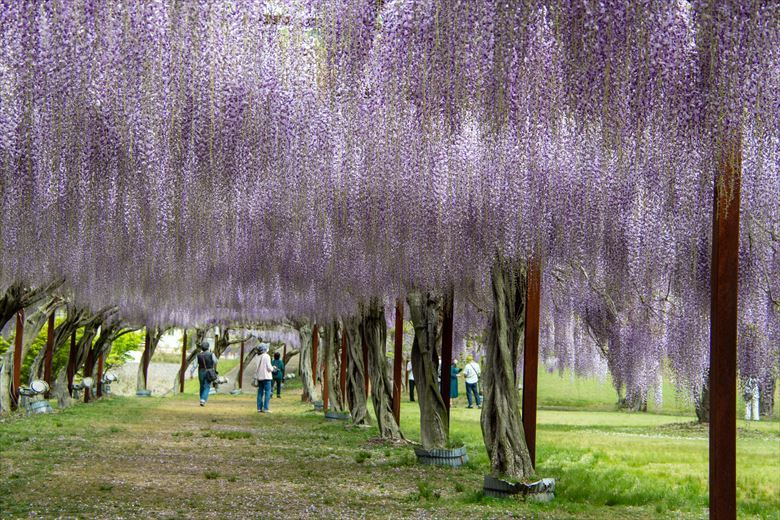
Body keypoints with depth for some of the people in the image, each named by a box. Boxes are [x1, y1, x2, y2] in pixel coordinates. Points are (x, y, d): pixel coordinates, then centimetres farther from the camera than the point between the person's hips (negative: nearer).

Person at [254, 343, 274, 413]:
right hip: (266, 377, -7)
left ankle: (259, 408, 8)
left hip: (259, 377, 7)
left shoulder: (259, 357, 9)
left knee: (260, 393, 9)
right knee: (267, 393, -4)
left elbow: (257, 368, 9)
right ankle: (265, 408, -9)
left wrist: (256, 377, 14)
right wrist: (272, 368, 9)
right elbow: (269, 367, -13)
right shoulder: (267, 356, -10)